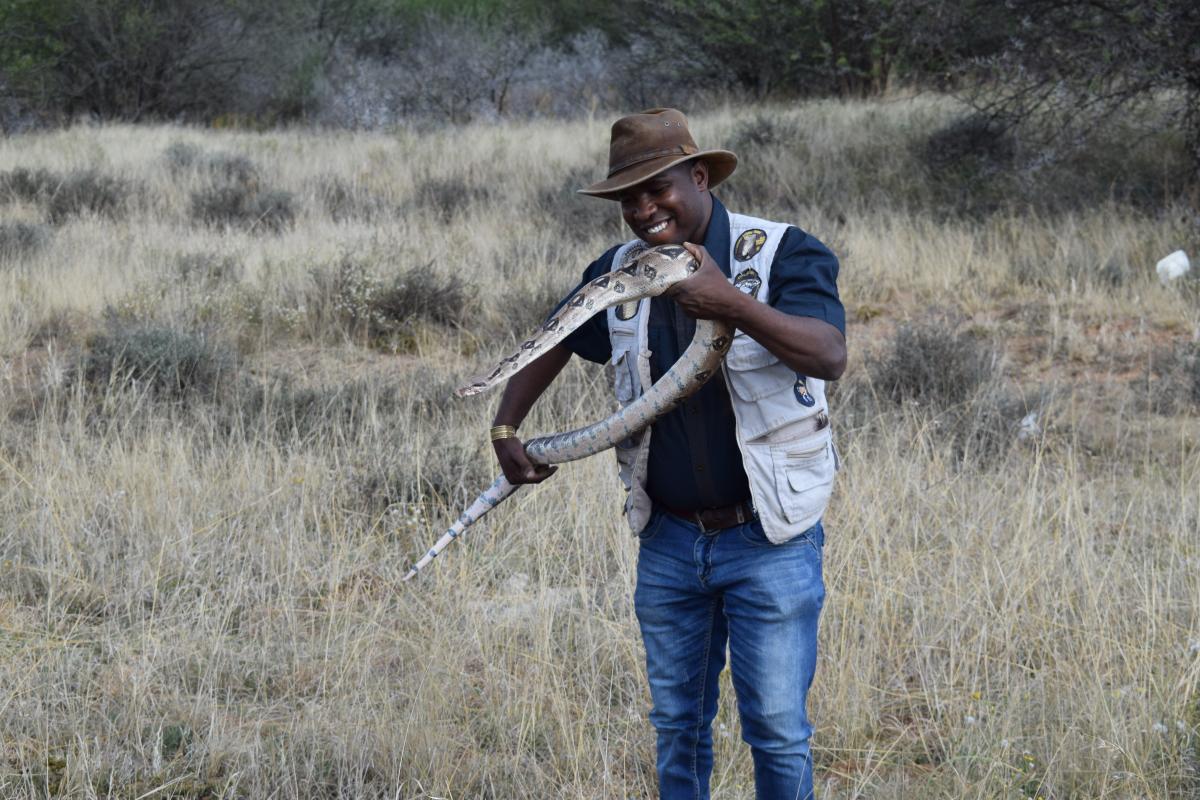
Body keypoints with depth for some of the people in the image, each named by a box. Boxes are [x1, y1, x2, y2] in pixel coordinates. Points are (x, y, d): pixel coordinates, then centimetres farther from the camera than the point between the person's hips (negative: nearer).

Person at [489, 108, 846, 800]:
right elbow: (554, 344, 21)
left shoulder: (783, 254, -13)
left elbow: (830, 356, -29)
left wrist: (731, 304, -40)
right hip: (669, 541, 5)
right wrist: (506, 429, 9)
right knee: (677, 727, 14)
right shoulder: (619, 274, 4)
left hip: (769, 540, -5)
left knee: (778, 731, -2)